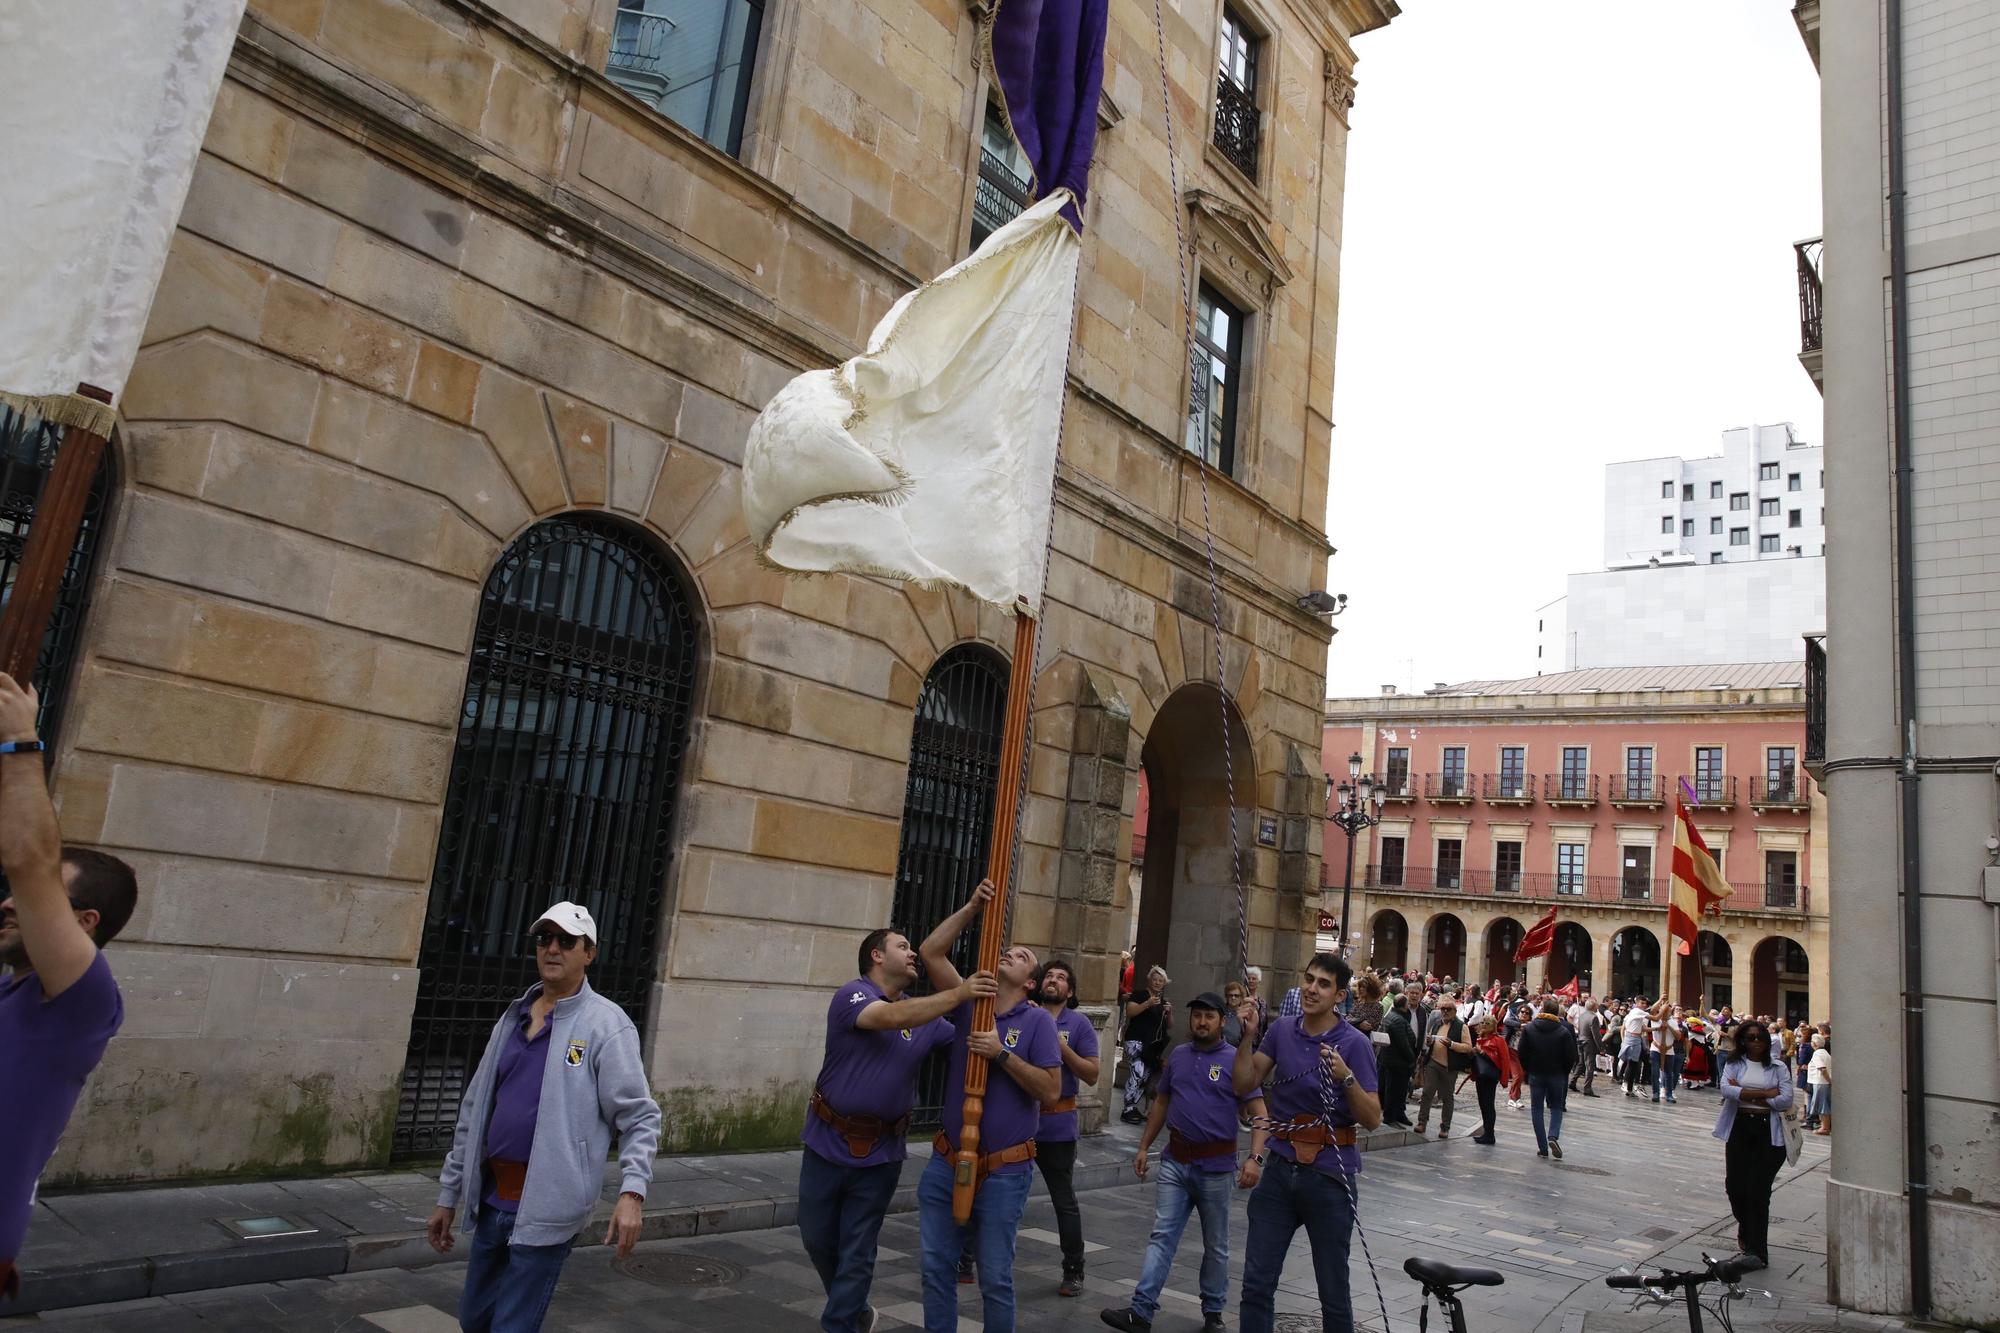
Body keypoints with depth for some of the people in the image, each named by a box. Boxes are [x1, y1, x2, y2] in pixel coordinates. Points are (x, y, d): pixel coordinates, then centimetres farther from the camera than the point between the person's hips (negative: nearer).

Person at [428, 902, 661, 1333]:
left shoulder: (606, 1024, -10)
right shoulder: (512, 1018, 10)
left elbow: (639, 1117, -12)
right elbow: (474, 1111, 15)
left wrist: (631, 1192, -25)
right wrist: (448, 1194, 16)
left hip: (546, 1207, -7)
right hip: (491, 1200, 7)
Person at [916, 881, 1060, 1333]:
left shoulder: (1037, 1020, -6)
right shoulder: (969, 1004, 3)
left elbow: (1051, 1090, -13)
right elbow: (931, 952, -6)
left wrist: (1002, 1053, -20)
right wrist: (972, 907, -12)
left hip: (1003, 1171, -4)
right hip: (946, 1162, 4)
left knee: (995, 1278, 6)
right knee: (936, 1268, 11)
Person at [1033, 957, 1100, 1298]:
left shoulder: (1078, 1024, -1)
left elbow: (1092, 1074, -4)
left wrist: (1061, 1047, -16)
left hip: (1056, 1125, -2)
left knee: (1065, 1201, 9)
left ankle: (1074, 1272, 22)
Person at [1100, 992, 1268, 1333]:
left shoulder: (1236, 1060, -8)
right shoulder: (1177, 1055, 6)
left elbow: (1258, 1113, -11)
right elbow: (1161, 1103, 15)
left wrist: (1255, 1157, -24)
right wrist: (1144, 1147, 13)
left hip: (1215, 1165, -3)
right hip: (1175, 1161, 3)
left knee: (1215, 1245, 11)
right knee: (1162, 1236, -2)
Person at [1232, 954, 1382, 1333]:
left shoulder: (1354, 1044, -9)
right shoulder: (1283, 1030, 4)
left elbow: (1372, 1119, -11)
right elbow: (1245, 1085, 5)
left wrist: (1347, 1077, -27)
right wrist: (1247, 1038, -8)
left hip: (1329, 1177, -4)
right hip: (1280, 1170, 4)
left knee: (1333, 1290, 8)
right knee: (1257, 1283, 7)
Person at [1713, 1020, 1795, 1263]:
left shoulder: (1778, 1068, 5)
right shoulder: (1734, 1065, 7)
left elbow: (1786, 1101, -7)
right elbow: (1726, 1089, -11)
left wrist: (1745, 1094, -8)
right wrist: (1766, 1093, -12)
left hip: (1768, 1132, -2)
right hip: (1739, 1129, 2)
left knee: (1758, 1191, -6)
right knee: (1734, 1186, 3)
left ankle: (1756, 1252, 3)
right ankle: (1746, 1226, 35)